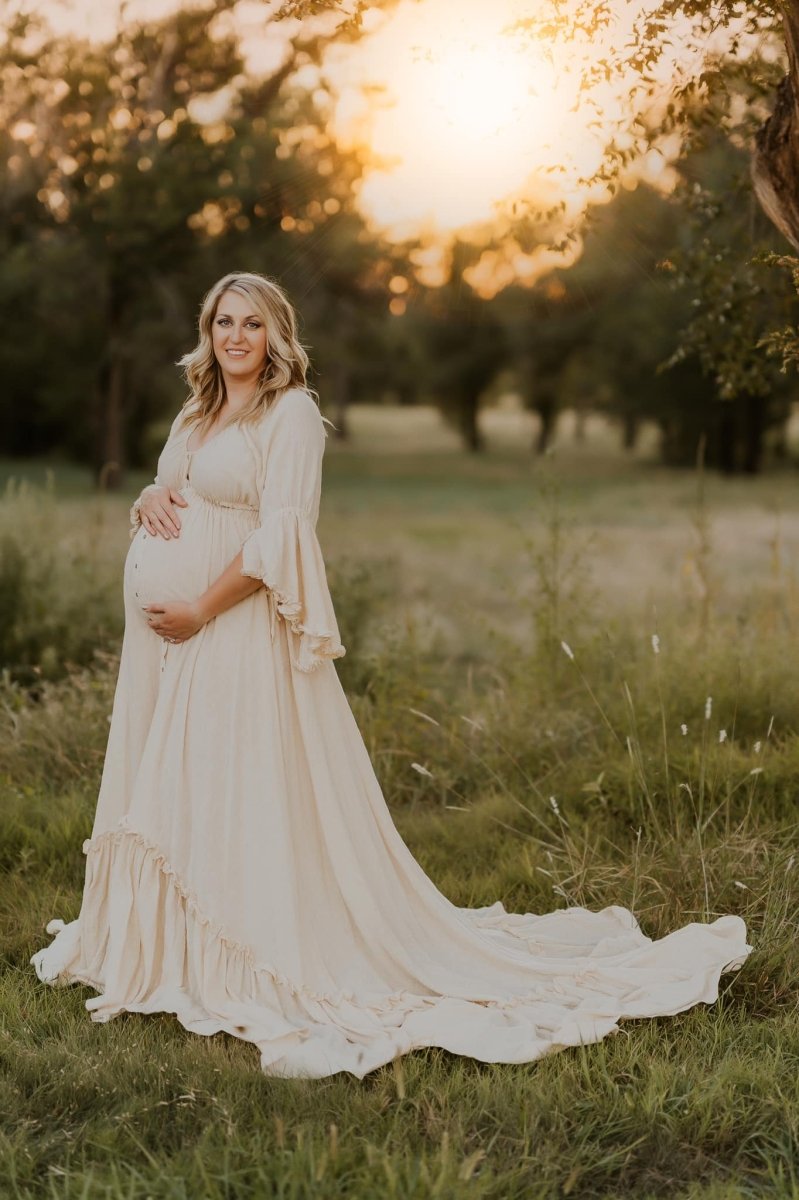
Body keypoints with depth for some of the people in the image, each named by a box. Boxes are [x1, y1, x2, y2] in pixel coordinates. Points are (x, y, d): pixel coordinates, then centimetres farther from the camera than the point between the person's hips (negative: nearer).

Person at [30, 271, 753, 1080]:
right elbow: (163, 503, 20)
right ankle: (162, 948, 26)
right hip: (162, 639, 8)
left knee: (248, 797, -5)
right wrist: (149, 497, -3)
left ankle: (271, 965, 5)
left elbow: (278, 540, -15)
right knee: (163, 799, 13)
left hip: (236, 637, -8)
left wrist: (199, 610, -17)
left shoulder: (291, 413, -8)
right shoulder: (193, 417, 17)